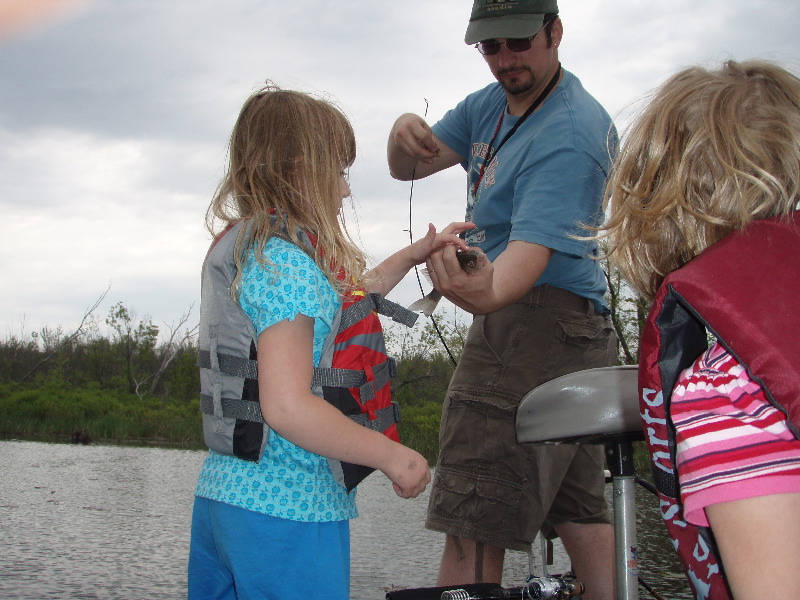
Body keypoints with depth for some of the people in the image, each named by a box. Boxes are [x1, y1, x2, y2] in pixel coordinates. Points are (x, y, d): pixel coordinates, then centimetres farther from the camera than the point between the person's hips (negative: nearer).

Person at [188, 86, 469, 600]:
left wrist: (409, 258, 30)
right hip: (288, 511, -10)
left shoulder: (235, 248, 13)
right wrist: (392, 456, -15)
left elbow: (333, 306, 27)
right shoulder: (284, 262, -17)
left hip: (221, 494, 10)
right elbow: (288, 407, -24)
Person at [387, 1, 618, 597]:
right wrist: (405, 134, -14)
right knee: (579, 509, 15)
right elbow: (409, 168, 10)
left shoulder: (570, 133, -19)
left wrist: (485, 293, -52)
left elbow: (532, 246, -30)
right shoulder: (492, 104, 11)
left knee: (474, 526, -14)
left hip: (540, 320, -10)